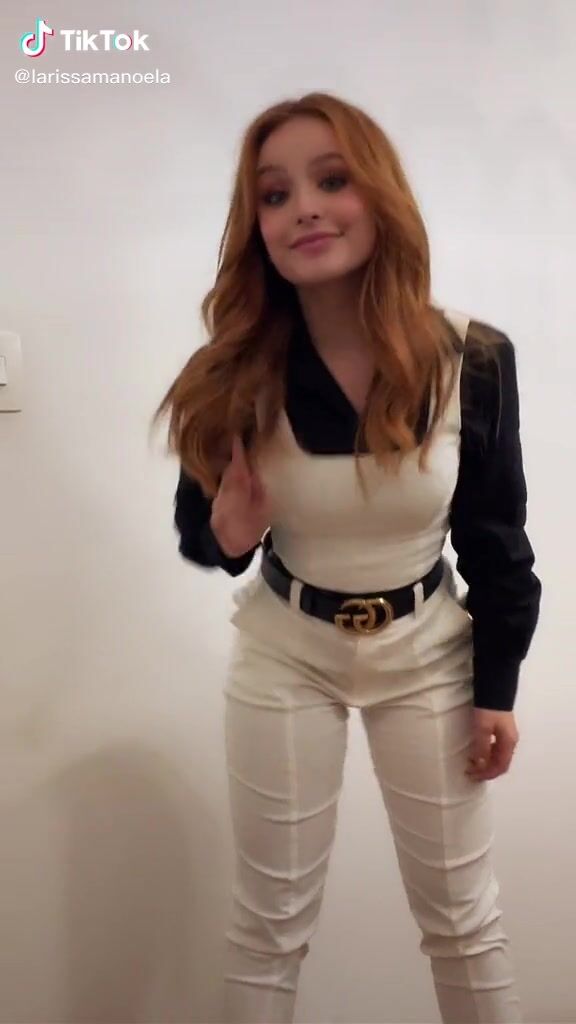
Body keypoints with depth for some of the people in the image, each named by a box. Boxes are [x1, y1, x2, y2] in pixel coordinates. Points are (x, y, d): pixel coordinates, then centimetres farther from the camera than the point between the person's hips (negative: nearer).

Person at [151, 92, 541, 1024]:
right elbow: (200, 527, -2)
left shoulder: (473, 359, -16)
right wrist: (225, 533, -26)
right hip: (285, 651, 0)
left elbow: (497, 537, -5)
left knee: (463, 914, 14)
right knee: (271, 917, 12)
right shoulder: (236, 373, -15)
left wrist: (497, 687, -2)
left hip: (429, 651, 0)